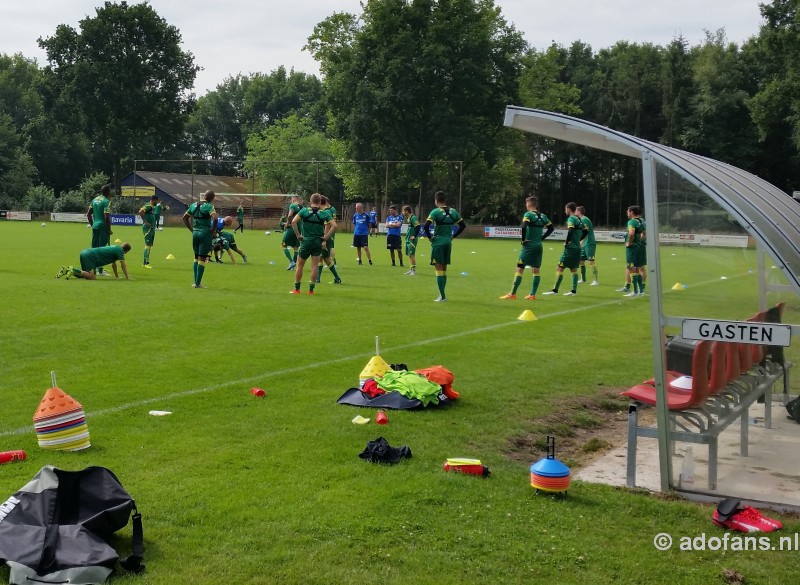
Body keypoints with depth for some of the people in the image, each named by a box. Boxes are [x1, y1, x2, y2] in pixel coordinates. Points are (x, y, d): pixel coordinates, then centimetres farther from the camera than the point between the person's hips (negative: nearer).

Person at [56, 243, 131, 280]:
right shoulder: (120, 251, -1)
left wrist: (117, 276, 40)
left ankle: (67, 269, 7)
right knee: (92, 277, -18)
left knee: (86, 274, 19)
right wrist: (127, 278, -1)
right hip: (90, 256, -9)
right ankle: (73, 270, -22)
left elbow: (113, 264, 36)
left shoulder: (116, 248, 26)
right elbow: (123, 265, -6)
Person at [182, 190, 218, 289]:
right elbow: (215, 218, -27)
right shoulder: (209, 206, -12)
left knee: (196, 257, 17)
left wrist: (192, 229, 15)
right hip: (205, 233, -6)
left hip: (195, 233, 6)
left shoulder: (193, 205, 9)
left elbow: (185, 218, 16)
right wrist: (213, 229, -11)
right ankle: (198, 283, 1)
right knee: (202, 258, -1)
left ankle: (195, 281, 18)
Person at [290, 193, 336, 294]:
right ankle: (311, 290, 8)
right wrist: (326, 238, -3)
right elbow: (334, 226, -8)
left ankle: (297, 289, 16)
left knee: (300, 265, 11)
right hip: (318, 242, 1)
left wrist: (298, 235, -7)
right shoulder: (324, 213, -2)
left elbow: (293, 222, -14)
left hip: (306, 241, -1)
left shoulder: (304, 211, -4)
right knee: (315, 266, 7)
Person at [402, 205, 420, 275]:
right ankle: (411, 269, 18)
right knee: (409, 254, 11)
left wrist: (414, 236, -20)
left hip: (412, 239, -10)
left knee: (411, 254, -9)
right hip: (408, 239, 10)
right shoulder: (408, 218, 13)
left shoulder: (413, 218, -16)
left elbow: (418, 227, -22)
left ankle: (414, 270, -4)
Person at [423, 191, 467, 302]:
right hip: (448, 242, 5)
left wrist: (430, 237, -8)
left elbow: (426, 226, -23)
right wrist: (453, 236, 13)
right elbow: (463, 225, 11)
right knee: (444, 269, 15)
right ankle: (442, 294, 20)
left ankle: (442, 296, -3)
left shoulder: (436, 212, -12)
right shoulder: (453, 212, 5)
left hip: (438, 242, -5)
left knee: (439, 269, -2)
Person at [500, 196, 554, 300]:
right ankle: (532, 295, 7)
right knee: (536, 270, 7)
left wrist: (523, 239, -12)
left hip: (529, 245, -6)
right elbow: (551, 228, 16)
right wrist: (542, 238, 14)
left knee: (519, 269, -3)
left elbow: (523, 227, -25)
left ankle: (512, 294, -2)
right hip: (539, 246, 6)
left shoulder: (528, 215, -10)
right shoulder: (542, 216, 10)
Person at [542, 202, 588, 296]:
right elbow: (586, 231, 21)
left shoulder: (571, 219, -10)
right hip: (577, 248, 9)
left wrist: (566, 242, -13)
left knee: (560, 268, -6)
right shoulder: (578, 219, 15)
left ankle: (555, 290, -6)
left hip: (570, 247, -9)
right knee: (573, 269, 11)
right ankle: (574, 290, 8)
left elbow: (570, 231, -24)